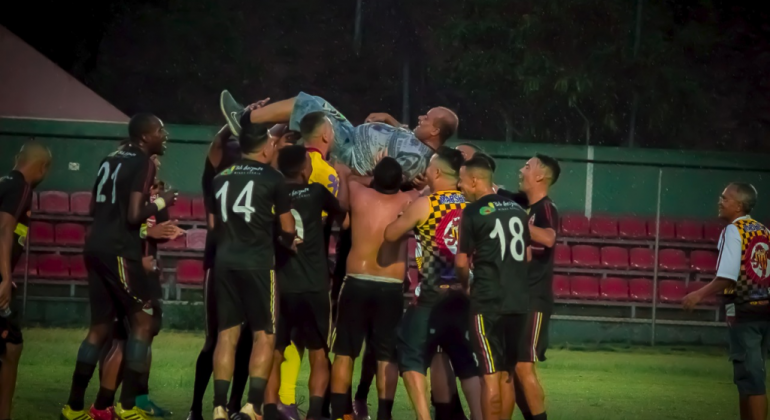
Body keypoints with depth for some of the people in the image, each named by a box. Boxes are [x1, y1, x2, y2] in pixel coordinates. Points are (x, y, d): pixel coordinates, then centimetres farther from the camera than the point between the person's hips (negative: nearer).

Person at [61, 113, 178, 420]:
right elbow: (134, 216, -16)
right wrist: (161, 202, -2)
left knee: (101, 327, 13)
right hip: (119, 251, -9)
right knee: (143, 321, 0)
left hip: (97, 248, 9)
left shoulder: (111, 159, 17)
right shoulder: (143, 163, -8)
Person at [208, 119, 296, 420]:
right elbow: (288, 228, 3)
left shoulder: (221, 178, 12)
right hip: (258, 262, -5)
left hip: (225, 261, 5)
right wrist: (287, 242, 24)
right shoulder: (273, 178, -2)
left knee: (227, 334, 8)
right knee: (264, 336, 1)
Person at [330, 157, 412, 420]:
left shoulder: (358, 194, -1)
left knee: (344, 352, 6)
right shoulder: (407, 204, 2)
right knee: (387, 356, 4)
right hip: (391, 288, 0)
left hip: (357, 282, 0)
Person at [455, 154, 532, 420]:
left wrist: (466, 285, 17)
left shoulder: (473, 212, -7)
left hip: (488, 301, -6)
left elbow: (461, 262, -2)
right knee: (507, 372, 15)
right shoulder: (517, 210, 11)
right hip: (519, 300, 6)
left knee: (490, 375, -4)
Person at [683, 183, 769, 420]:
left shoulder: (733, 231, -10)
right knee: (749, 374, 16)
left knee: (750, 376, -7)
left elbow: (727, 277, -20)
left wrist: (700, 295, -12)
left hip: (744, 312, -7)